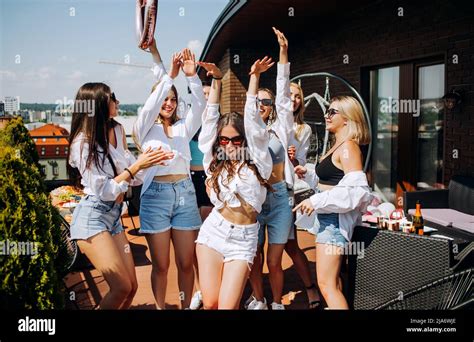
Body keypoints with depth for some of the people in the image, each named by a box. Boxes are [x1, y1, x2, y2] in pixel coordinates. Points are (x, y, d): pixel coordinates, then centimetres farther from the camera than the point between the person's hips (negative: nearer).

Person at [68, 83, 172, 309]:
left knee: (131, 286, 6)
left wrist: (149, 160, -8)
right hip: (92, 216, -7)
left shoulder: (117, 130, 6)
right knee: (122, 287, -9)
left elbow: (132, 177, 9)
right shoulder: (83, 142, -13)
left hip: (113, 215, 7)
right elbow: (103, 191, -16)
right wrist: (136, 166, -20)